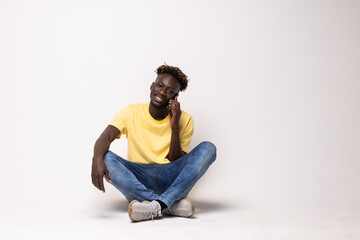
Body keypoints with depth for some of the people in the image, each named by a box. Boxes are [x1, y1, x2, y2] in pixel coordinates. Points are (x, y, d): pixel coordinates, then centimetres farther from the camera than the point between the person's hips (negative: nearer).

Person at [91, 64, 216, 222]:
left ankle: (158, 204, -37)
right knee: (106, 157, -27)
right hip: (138, 179, 0)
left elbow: (177, 162, -1)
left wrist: (175, 128, -13)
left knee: (208, 148, -20)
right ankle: (171, 205, -36)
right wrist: (97, 158, -37)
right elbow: (105, 138, -15)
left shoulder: (184, 120, 3)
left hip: (171, 181, 1)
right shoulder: (131, 113, 1)